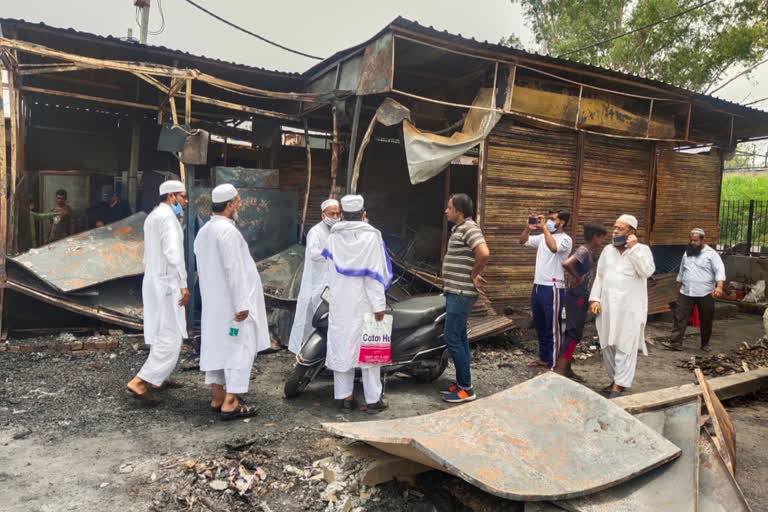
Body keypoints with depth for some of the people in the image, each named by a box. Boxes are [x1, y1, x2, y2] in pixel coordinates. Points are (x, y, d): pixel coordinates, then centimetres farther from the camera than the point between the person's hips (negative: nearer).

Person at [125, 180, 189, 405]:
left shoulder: (152, 216, 16)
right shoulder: (167, 217, -15)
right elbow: (173, 253, -26)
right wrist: (183, 285, -24)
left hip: (152, 281, 10)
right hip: (167, 285, -10)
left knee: (159, 332, 19)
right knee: (171, 337, -8)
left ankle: (158, 377, 30)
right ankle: (139, 382, -9)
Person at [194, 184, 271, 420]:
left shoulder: (203, 232, 12)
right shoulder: (228, 231, -18)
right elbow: (234, 270, -22)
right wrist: (242, 304, -19)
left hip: (212, 302, 10)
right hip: (232, 302, -10)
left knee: (215, 347, 14)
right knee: (240, 348, -3)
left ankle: (217, 398, 23)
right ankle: (230, 404, -2)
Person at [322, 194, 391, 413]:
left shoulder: (333, 237, 1)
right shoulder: (371, 236, -9)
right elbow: (374, 274, -12)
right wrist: (379, 305, -11)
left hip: (340, 303, 3)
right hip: (364, 303, -3)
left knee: (342, 345, 9)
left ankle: (345, 397, 16)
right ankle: (373, 399, 10)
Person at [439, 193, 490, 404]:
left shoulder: (469, 227, -16)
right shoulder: (459, 229, 15)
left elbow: (484, 253, -32)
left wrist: (474, 275, -18)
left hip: (461, 294, -10)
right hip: (455, 292, 10)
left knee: (452, 338, -7)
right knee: (460, 338, 15)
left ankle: (466, 389, 2)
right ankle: (461, 383, 25)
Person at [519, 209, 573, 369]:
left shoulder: (565, 239, -10)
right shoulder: (543, 237, 13)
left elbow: (554, 247, -31)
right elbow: (523, 241, 16)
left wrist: (544, 228, -23)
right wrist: (528, 228, -1)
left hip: (552, 288, -8)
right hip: (537, 286, 8)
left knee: (552, 329, -1)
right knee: (540, 327, 18)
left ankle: (553, 365, 7)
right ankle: (544, 358, 32)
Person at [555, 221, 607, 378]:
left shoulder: (589, 253, 12)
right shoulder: (583, 251, -17)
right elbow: (566, 263, -35)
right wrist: (577, 279, -21)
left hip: (581, 298, 10)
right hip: (576, 297, -10)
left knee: (573, 333, 13)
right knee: (573, 334, -7)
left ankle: (566, 369, 21)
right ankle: (559, 370, -4)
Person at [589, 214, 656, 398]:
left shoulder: (642, 249, -1)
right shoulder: (607, 250, 12)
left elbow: (647, 271, -18)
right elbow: (599, 276, 12)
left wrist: (633, 248, -16)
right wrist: (595, 298, 3)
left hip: (629, 308, -5)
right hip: (607, 306, 5)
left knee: (625, 347, -4)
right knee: (607, 345, 10)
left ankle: (619, 386, 0)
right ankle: (615, 378, 25)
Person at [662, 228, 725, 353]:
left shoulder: (711, 253, -7)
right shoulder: (687, 252, 11)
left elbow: (720, 270, -17)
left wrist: (719, 286, -31)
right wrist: (679, 285, 26)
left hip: (705, 293, -4)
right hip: (686, 292, 4)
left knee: (706, 320, 9)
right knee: (680, 317, -2)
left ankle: (705, 344, 24)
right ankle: (676, 342, -1)